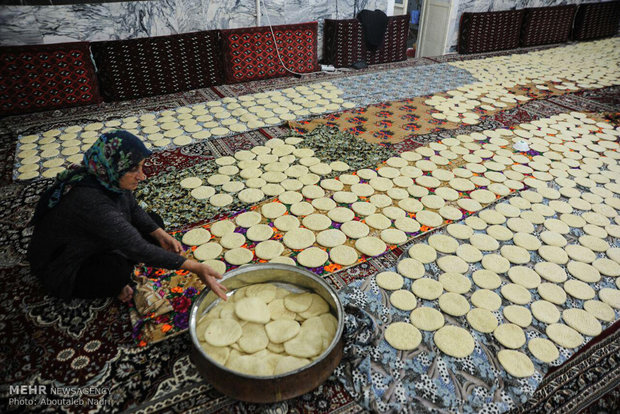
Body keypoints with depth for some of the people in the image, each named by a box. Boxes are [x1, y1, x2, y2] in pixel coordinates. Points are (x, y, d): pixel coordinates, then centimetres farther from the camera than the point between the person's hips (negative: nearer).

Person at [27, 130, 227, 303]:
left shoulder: (108, 178, -16)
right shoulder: (91, 202, -40)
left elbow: (134, 209, 1)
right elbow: (139, 249, -40)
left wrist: (160, 234, -16)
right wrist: (195, 268, -41)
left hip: (94, 242, 8)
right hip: (60, 268, -7)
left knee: (154, 222, -4)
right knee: (117, 271, -35)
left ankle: (114, 280, -1)